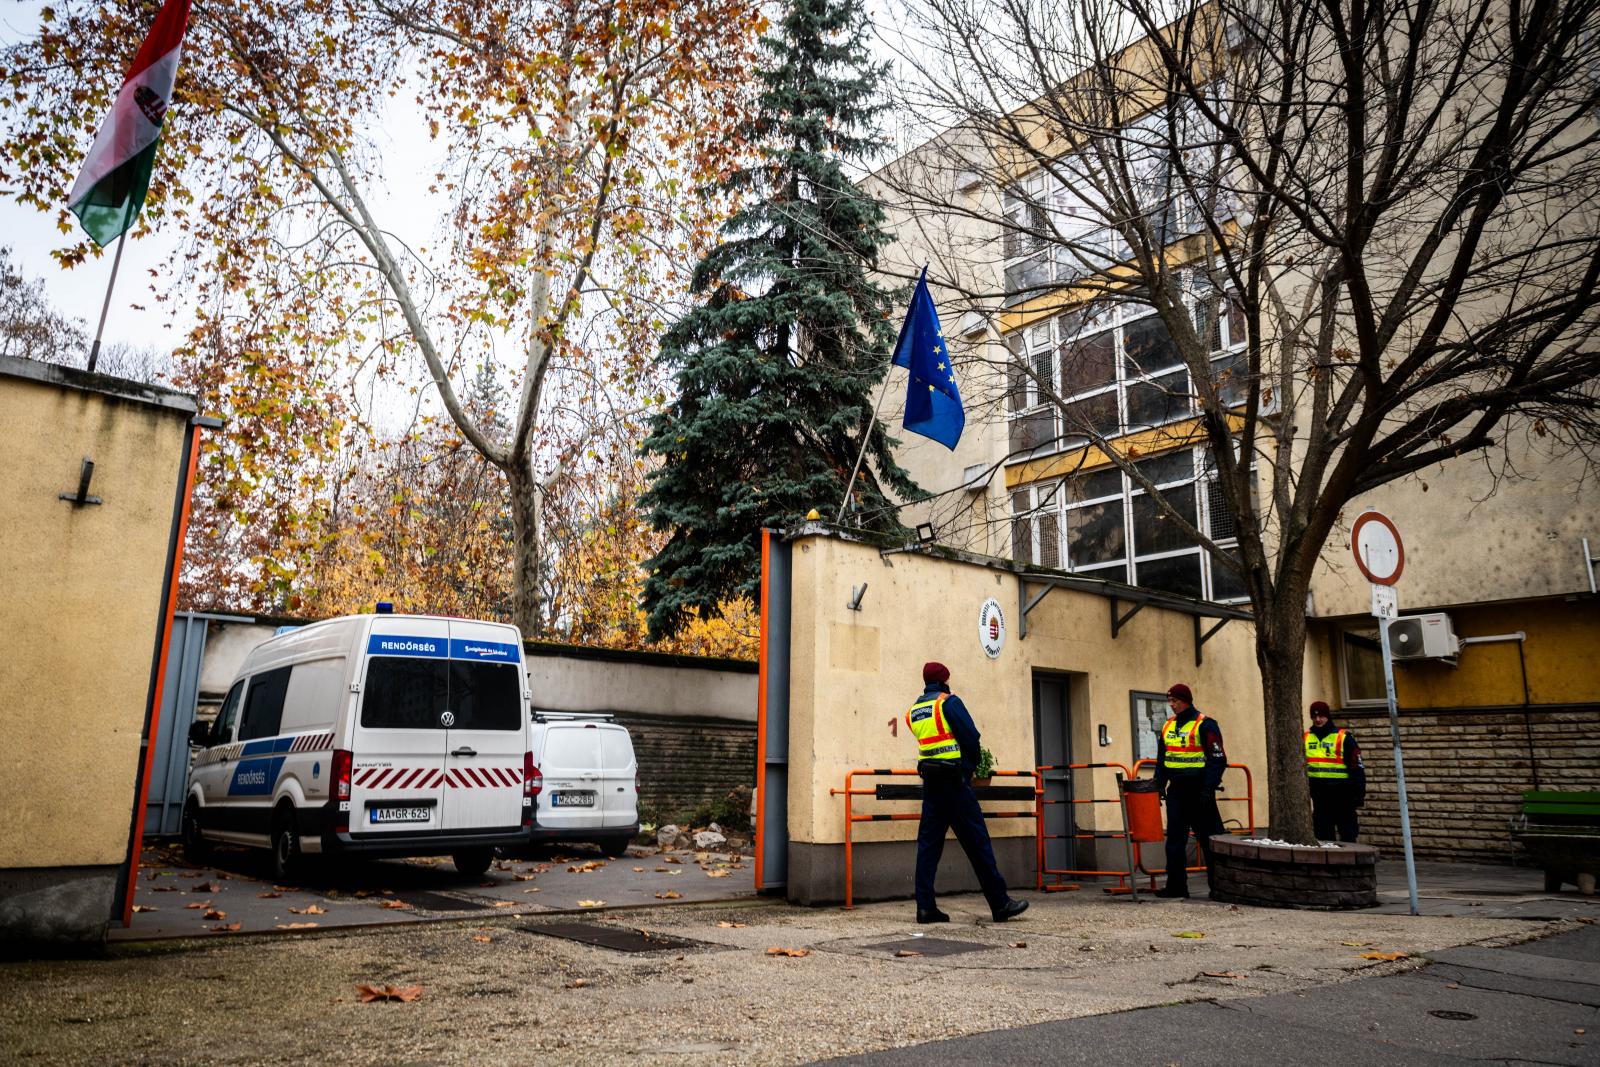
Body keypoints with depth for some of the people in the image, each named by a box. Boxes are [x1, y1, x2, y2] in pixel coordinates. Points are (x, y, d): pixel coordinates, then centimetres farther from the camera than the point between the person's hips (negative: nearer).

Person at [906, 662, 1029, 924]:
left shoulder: (912, 712, 15)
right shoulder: (949, 702, -5)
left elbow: (928, 741, 14)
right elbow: (971, 737, -9)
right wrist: (971, 766, 8)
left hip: (929, 781, 6)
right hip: (954, 780, -6)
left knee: (928, 842, 6)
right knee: (976, 840, -2)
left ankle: (925, 907, 2)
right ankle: (1000, 904, 4)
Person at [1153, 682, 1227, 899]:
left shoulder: (1205, 724, -8)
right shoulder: (1168, 726, 14)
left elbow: (1218, 759, -12)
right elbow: (1162, 759, 20)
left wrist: (1208, 789, -18)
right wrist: (1159, 784, 11)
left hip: (1198, 790, -7)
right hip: (1176, 789, 7)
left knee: (1209, 838, 1)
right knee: (1175, 838, 4)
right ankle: (1176, 885, 9)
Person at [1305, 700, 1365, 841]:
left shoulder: (1343, 738, -4)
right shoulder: (1305, 739, 10)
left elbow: (1357, 767, -4)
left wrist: (1358, 793, -9)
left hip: (1341, 795, -4)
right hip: (1319, 796, 4)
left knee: (1348, 834, 1)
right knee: (1323, 835, 10)